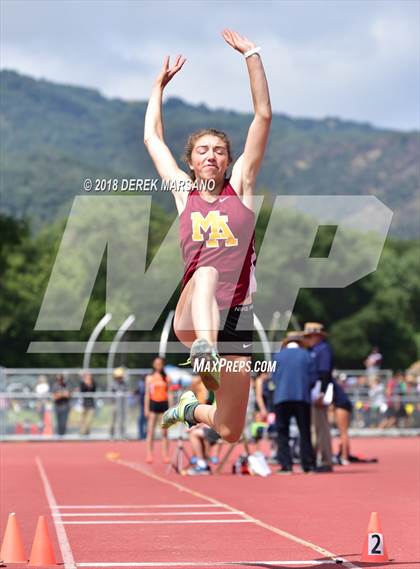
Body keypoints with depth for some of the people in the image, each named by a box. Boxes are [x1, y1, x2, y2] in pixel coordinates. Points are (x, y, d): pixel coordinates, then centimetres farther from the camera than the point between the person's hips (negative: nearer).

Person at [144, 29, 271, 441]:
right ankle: (202, 347, -63)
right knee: (206, 272, -37)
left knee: (231, 432, 3)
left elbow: (263, 116, 5)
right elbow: (152, 137, 23)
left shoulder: (240, 189, 10)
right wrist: (160, 85, 29)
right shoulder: (184, 192, 13)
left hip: (236, 316, 1)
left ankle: (191, 409, 37)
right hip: (191, 314, -1)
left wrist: (251, 55, 4)